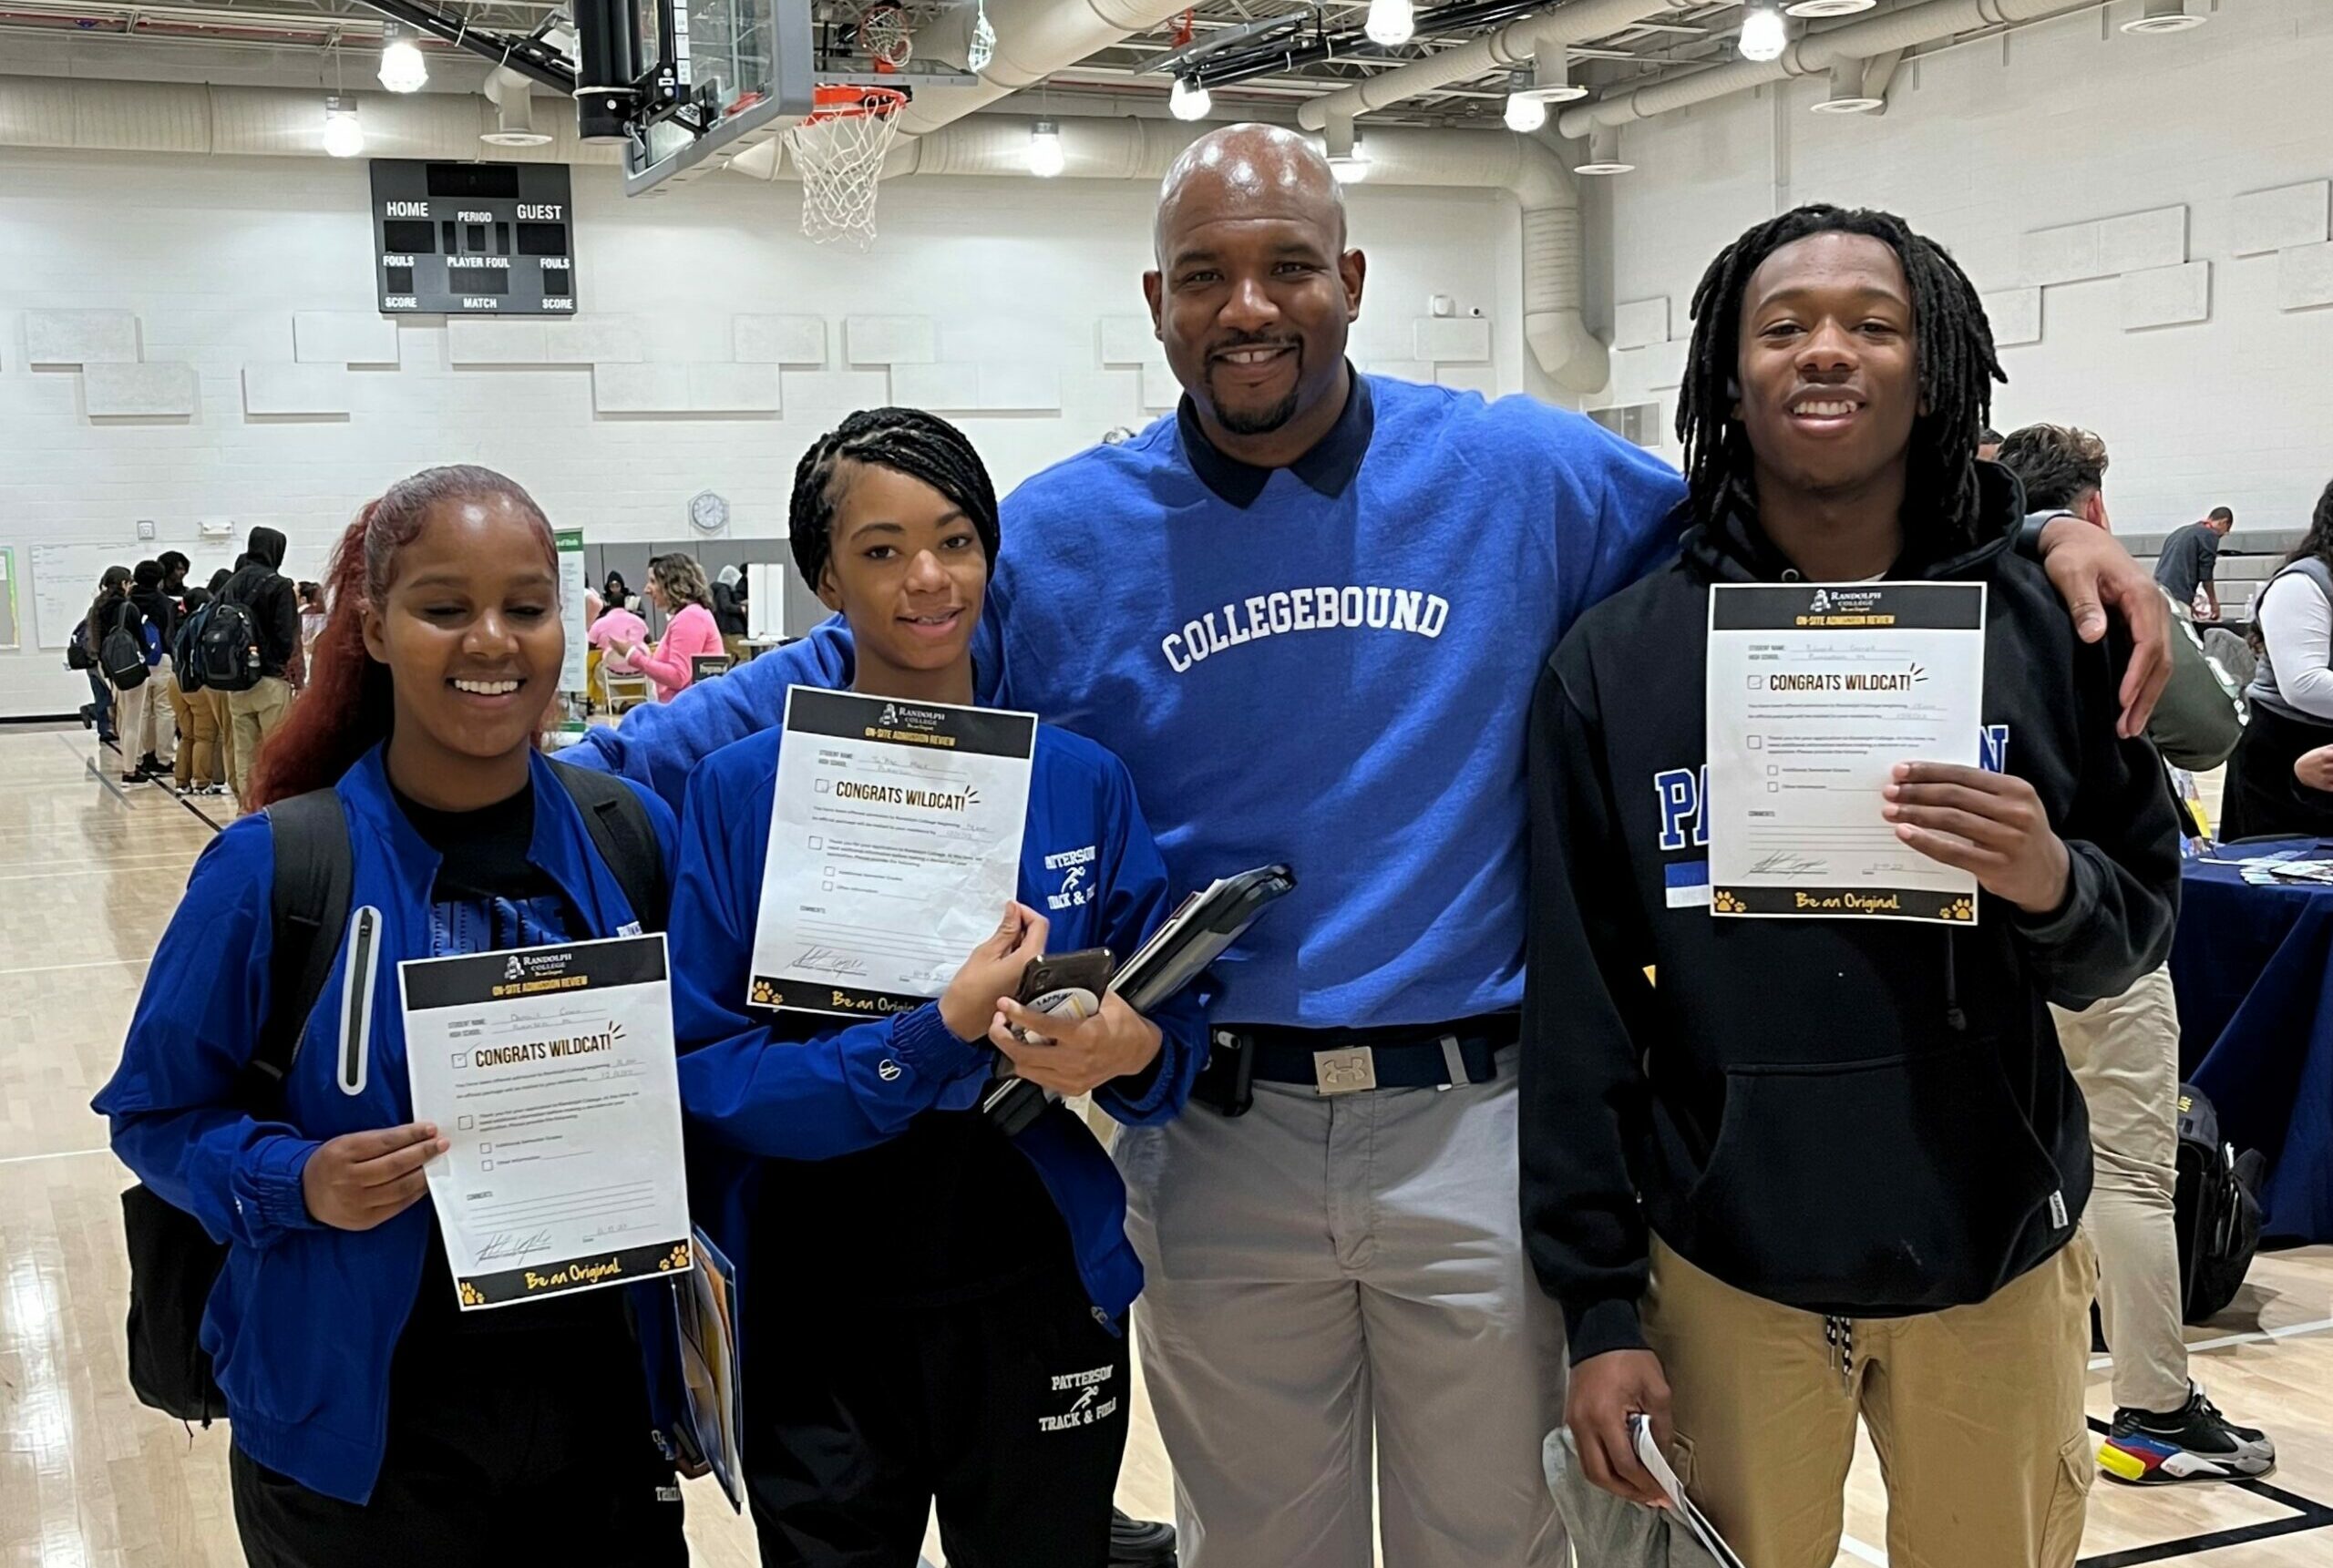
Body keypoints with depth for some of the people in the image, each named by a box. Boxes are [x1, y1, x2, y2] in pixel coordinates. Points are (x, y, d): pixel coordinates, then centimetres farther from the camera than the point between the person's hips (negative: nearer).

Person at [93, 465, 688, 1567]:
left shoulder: (634, 835, -3)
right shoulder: (273, 868, -11)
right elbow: (155, 1111, -3)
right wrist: (294, 1185, -20)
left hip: (612, 1397, 2)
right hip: (362, 1431, -2)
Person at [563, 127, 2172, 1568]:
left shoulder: (1526, 477, -3)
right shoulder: (1056, 537, -1)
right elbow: (842, 680, 5)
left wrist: (2039, 531, -4)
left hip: (1474, 1123, 0)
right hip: (1218, 1140, 1)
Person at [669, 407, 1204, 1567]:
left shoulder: (1082, 781, -2)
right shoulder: (743, 792, -7)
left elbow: (1167, 1028, 2)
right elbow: (703, 1070, -11)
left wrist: (1131, 1054, -21)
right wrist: (938, 1041, -23)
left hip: (1039, 1304, 1)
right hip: (817, 1321, -1)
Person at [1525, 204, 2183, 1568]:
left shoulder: (2044, 628, -4)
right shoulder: (1616, 660, -6)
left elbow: (2142, 925, 2)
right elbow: (1577, 1005, -4)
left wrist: (2053, 885, -20)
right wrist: (1598, 1303, -4)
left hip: (1995, 1260, 1)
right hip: (1724, 1274, -1)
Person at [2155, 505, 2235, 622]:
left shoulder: (2182, 531, 27)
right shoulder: (2210, 535, 2)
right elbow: (2205, 574, -3)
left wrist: (2189, 604, 32)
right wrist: (2214, 602, 8)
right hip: (2177, 596, -8)